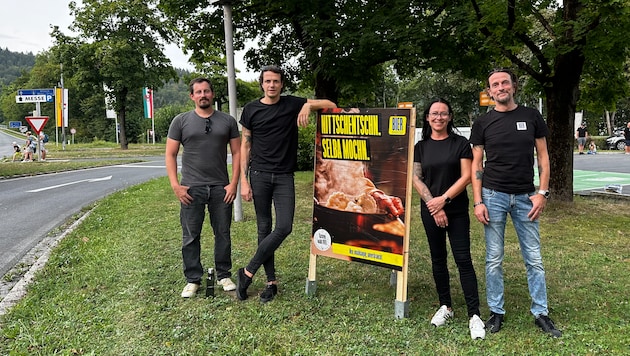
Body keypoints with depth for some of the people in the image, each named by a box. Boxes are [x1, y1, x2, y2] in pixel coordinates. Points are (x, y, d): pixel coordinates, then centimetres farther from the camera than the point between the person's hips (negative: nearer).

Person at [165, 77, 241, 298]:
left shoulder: (227, 121, 7)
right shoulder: (181, 121, 4)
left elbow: (237, 152, 6)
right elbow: (170, 154, 4)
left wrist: (234, 183, -3)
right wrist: (175, 185, -6)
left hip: (221, 188, 1)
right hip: (191, 188, -1)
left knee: (223, 233, 8)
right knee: (190, 236, 5)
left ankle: (224, 276, 22)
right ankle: (193, 280, 17)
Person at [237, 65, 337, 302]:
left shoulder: (292, 104, 4)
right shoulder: (251, 110, 4)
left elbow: (330, 105, 3)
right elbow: (245, 146, 5)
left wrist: (309, 105, -17)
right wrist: (243, 181, -2)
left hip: (284, 176, 1)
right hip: (259, 175, 0)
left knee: (284, 227, -10)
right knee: (264, 228, 3)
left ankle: (248, 272, 5)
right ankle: (271, 282, 14)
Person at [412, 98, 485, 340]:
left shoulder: (460, 143, 0)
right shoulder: (421, 147, 6)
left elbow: (466, 177, -6)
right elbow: (416, 179, 0)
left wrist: (444, 199, -14)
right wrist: (434, 205, -10)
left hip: (457, 210, -2)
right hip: (430, 210, 3)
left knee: (463, 259, -6)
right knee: (438, 258, 10)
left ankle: (474, 315, -2)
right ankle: (445, 306, 23)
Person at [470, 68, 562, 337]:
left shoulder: (531, 116, 5)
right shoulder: (483, 123, 3)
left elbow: (542, 156, 6)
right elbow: (477, 164, 2)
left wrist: (542, 192, -4)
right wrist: (478, 201, -5)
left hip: (526, 197, 1)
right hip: (493, 196, -1)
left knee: (534, 259, 7)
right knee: (494, 259, 5)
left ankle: (541, 313, 20)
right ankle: (496, 312, 18)